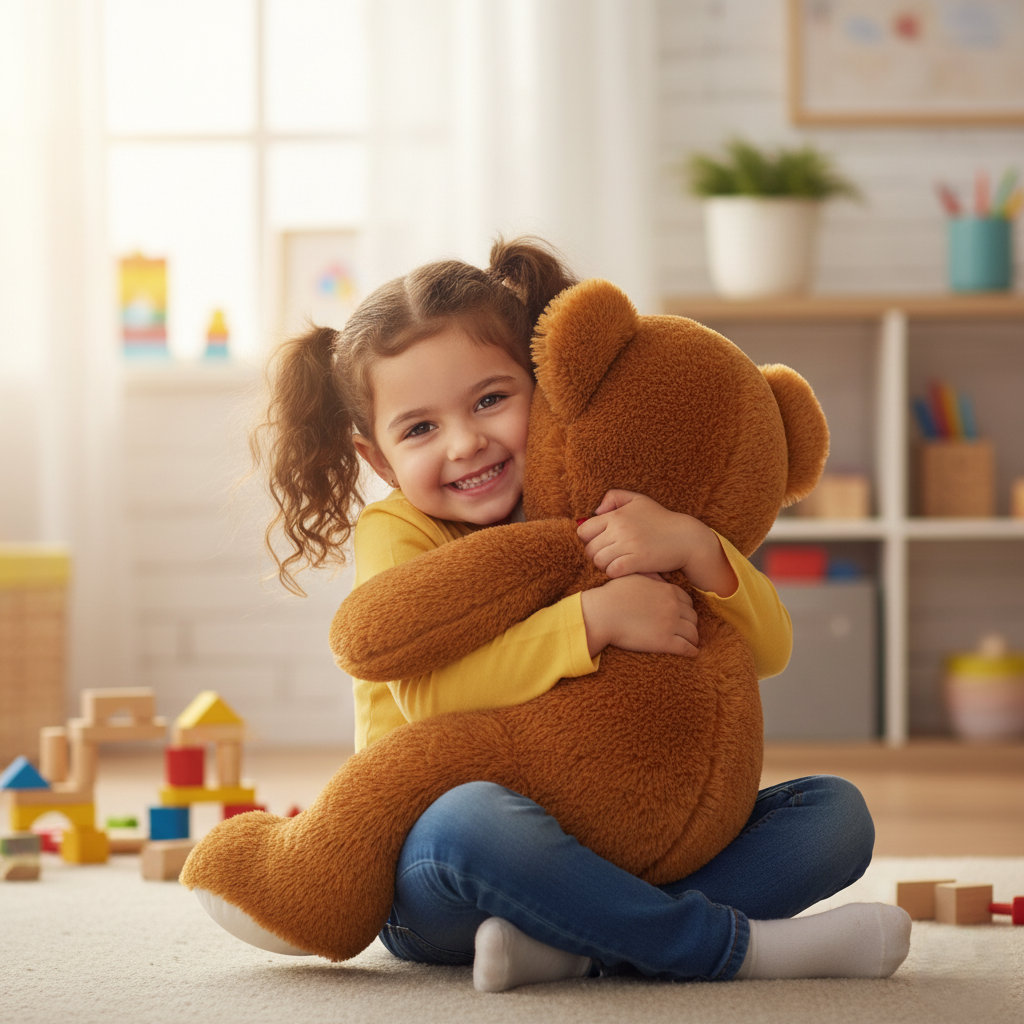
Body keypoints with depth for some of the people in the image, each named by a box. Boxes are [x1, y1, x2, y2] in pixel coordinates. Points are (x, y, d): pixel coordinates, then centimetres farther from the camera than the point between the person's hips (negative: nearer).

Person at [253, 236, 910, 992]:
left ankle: (573, 943, -30)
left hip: (603, 846, 5)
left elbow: (769, 652, 1)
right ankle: (741, 944, -28)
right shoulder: (394, 534, -3)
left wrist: (692, 546, -18)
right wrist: (596, 618, -27)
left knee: (837, 813, -9)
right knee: (474, 818, -40)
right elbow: (429, 693, -22)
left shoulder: (608, 524, 8)